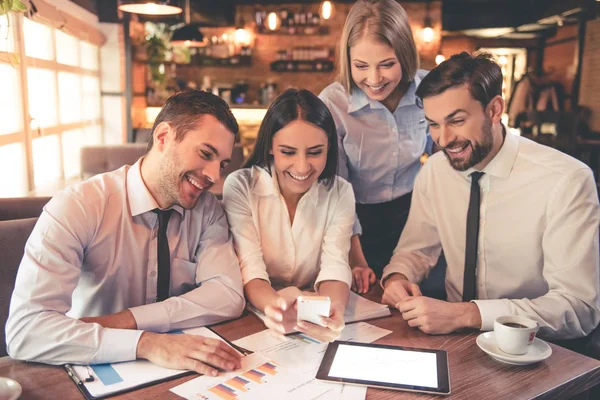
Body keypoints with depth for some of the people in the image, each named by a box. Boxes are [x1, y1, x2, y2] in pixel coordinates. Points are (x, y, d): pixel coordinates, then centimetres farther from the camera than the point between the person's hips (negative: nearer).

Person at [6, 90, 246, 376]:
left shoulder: (207, 209, -5)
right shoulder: (76, 208, -17)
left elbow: (229, 296, -14)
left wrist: (129, 319, -23)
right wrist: (145, 343, -34)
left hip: (180, 370, 3)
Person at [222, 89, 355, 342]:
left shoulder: (340, 193, -4)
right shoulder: (240, 187, -11)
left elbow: (334, 267, -13)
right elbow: (249, 270, -17)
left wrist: (333, 309, -34)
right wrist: (276, 306, -38)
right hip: (256, 314, -1)